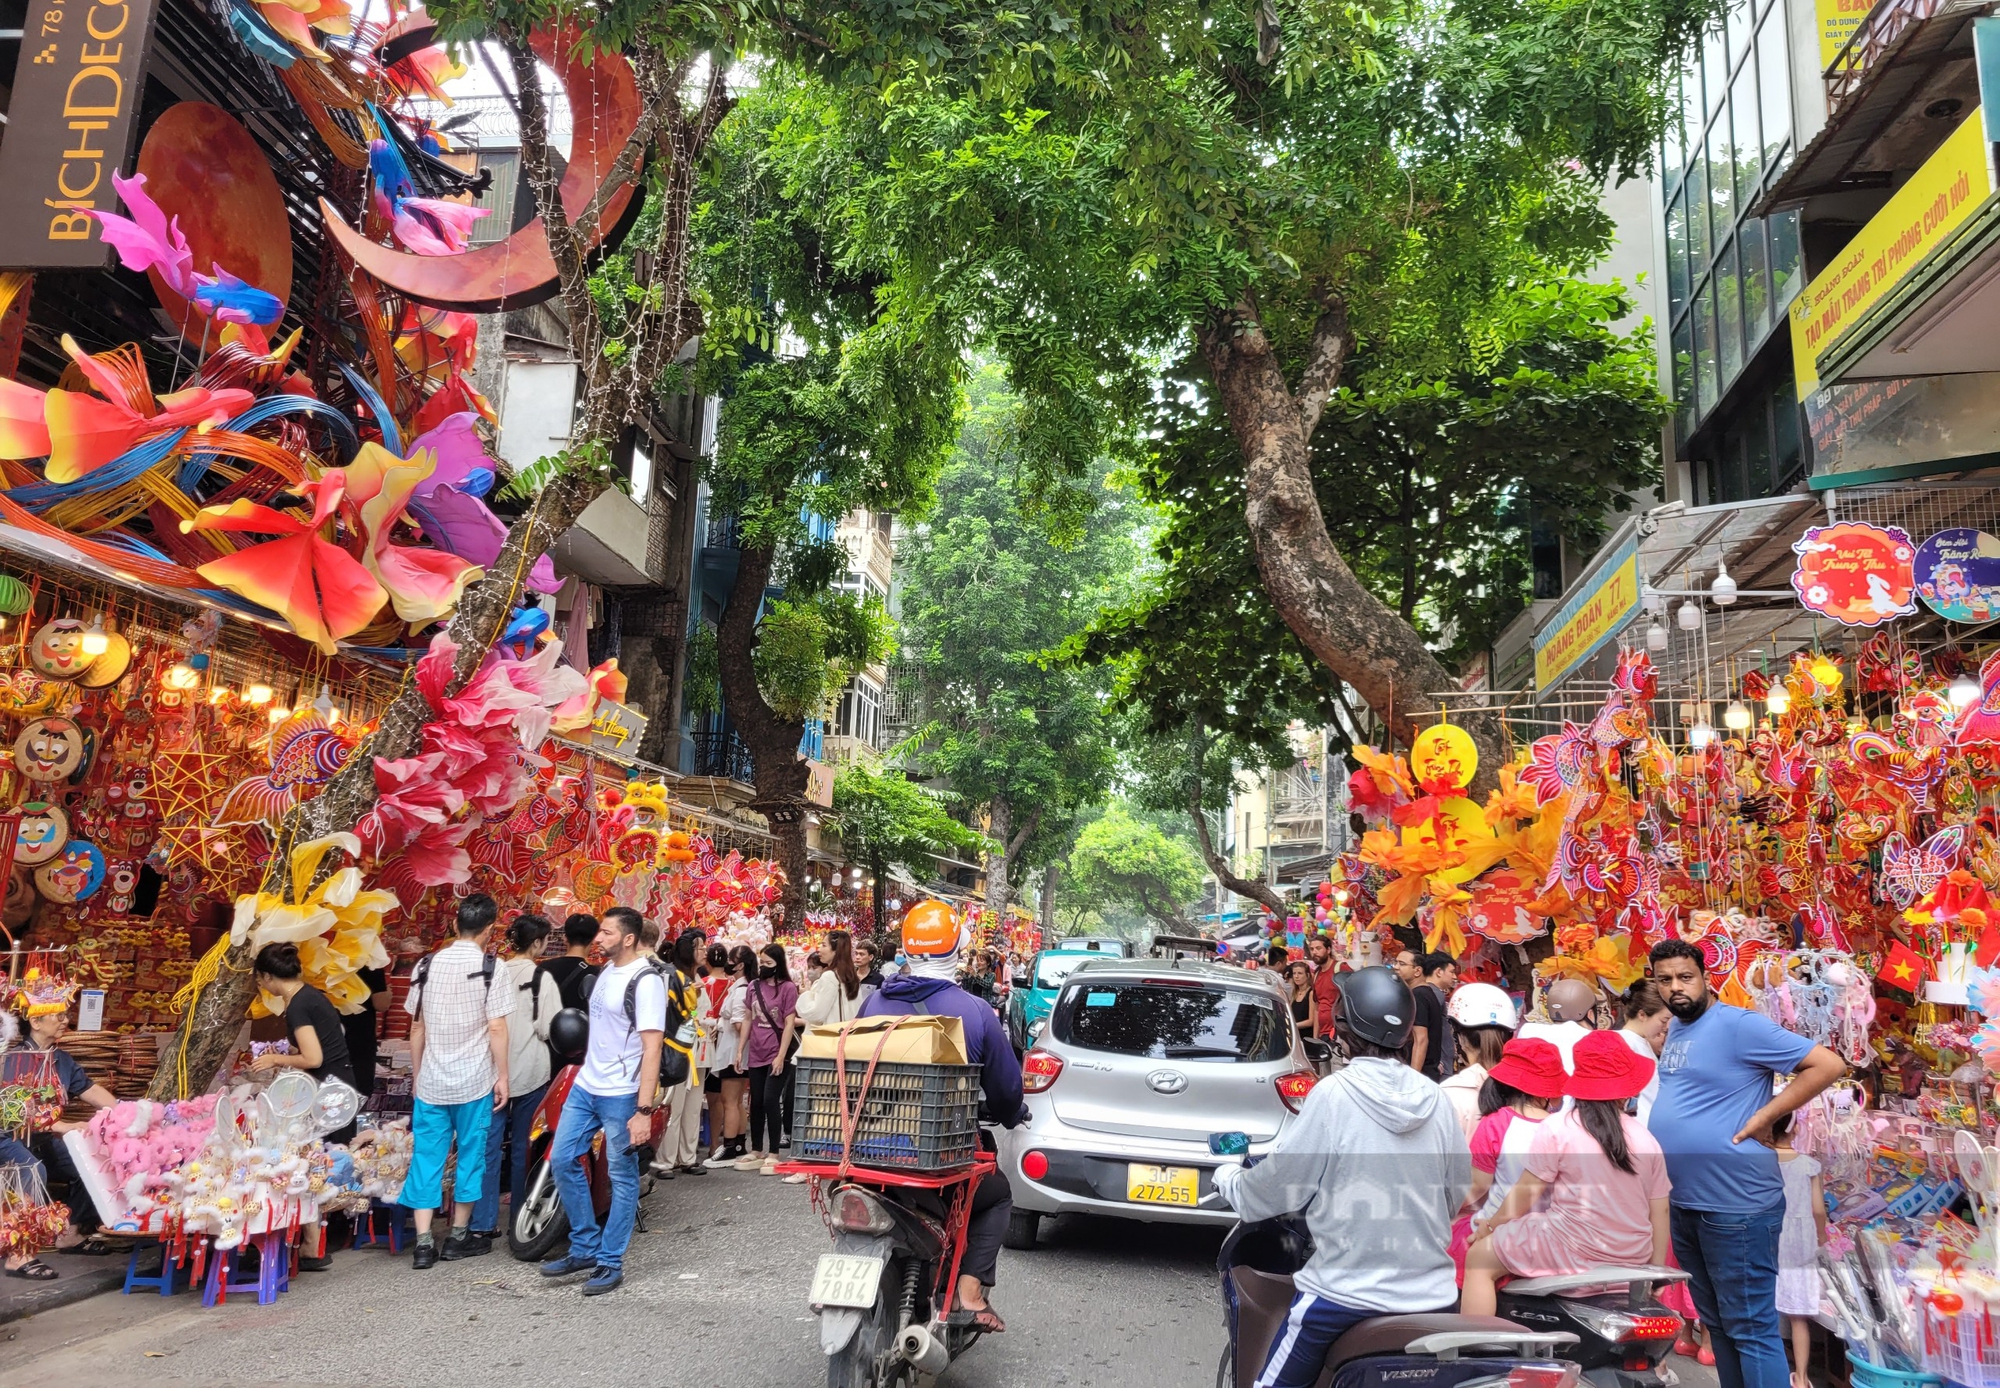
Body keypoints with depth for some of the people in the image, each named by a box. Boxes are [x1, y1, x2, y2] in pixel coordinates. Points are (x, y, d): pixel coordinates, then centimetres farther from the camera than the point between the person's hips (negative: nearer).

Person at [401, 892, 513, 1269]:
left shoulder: (427, 964, 4)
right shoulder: (490, 967, -9)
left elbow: (417, 1028, 9)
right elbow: (496, 1028, -11)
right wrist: (502, 1077, -3)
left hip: (430, 1082, 4)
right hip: (475, 1082, -3)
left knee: (426, 1157, 7)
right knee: (470, 1155, 9)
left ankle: (423, 1243, 4)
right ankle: (458, 1237, 18)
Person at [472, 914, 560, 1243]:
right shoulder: (542, 978, -11)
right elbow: (549, 1029, -13)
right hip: (530, 1071, -3)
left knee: (490, 1145, 7)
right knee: (522, 1148, 9)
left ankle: (483, 1222, 7)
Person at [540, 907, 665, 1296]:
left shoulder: (646, 980, -17)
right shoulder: (606, 970, 9)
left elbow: (652, 1047, -21)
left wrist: (644, 1110, -24)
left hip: (622, 1095, -9)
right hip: (585, 1086, 9)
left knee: (622, 1177, 3)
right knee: (562, 1160, 10)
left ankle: (610, 1262, 15)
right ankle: (586, 1247, 23)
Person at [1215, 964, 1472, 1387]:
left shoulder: (1333, 1095, -14)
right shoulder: (1437, 1102, -2)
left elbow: (1269, 1190, -9)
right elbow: (1458, 1194, 9)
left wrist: (1227, 1175, 11)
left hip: (1345, 1297, -5)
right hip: (1431, 1298, 5)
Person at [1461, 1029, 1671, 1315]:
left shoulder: (1557, 1128, -11)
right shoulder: (1646, 1139, 3)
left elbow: (1525, 1194, -8)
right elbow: (1660, 1211, 7)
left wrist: (1489, 1225, 7)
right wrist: (1655, 1270, 18)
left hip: (1574, 1249, -6)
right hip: (1634, 1257, 6)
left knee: (1478, 1258, 7)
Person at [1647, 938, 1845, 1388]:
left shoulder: (1739, 1024, -15)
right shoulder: (1674, 1028, 11)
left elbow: (1828, 1064, -19)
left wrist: (1763, 1117, -18)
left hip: (1735, 1205, -9)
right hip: (1682, 1203, 9)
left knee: (1751, 1327, 0)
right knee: (1715, 1321, 19)